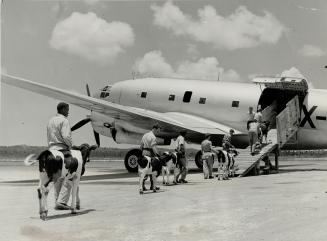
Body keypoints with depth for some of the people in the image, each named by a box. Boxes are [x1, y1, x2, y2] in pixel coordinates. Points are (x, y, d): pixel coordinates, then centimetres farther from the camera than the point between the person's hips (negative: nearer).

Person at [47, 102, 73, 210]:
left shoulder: (50, 121, 17)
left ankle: (57, 202, 12)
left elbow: (49, 138, 18)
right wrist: (71, 146, -4)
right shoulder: (64, 120, -10)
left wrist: (51, 149, 19)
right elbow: (66, 137, -20)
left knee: (58, 178, 12)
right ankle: (61, 201, -10)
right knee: (69, 178, -4)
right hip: (62, 150, -9)